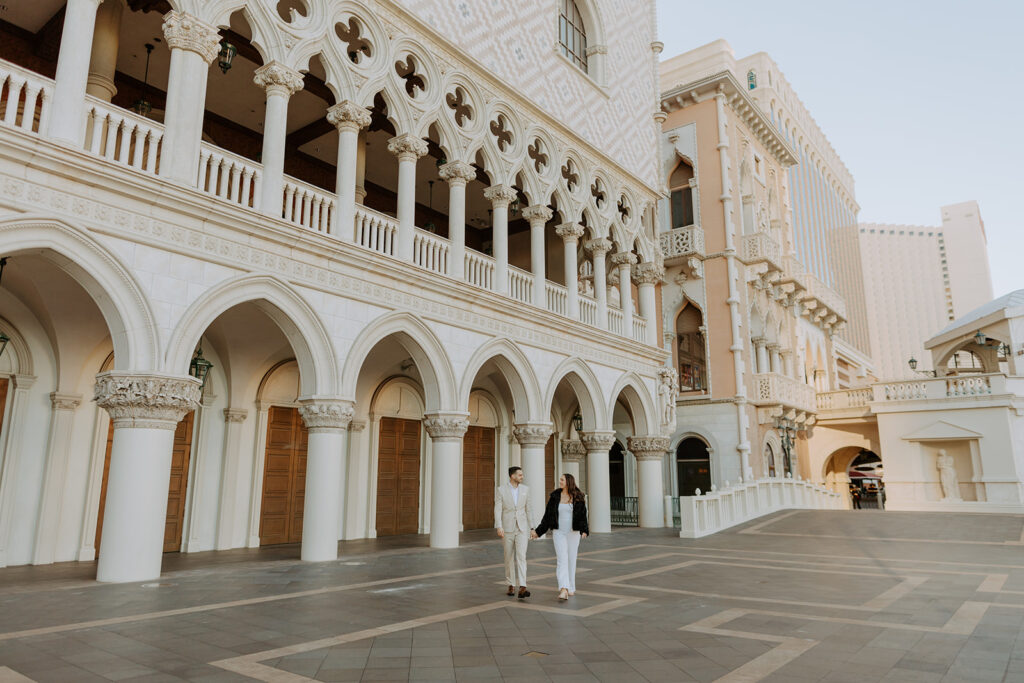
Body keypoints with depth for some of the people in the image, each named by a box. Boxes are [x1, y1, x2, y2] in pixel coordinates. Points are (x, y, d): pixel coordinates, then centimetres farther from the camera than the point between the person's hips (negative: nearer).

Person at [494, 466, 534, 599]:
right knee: (509, 557, 8)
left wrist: (531, 528, 8)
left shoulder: (525, 489, 2)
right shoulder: (501, 490, -6)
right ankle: (511, 585, 25)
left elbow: (528, 509, 8)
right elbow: (498, 510, -10)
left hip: (522, 528, 1)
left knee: (521, 556, -12)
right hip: (508, 528, -1)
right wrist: (499, 527, -22)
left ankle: (522, 588, -18)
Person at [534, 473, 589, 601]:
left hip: (573, 533, 0)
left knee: (571, 560, 9)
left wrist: (584, 530, -27)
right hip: (558, 533, 0)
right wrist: (538, 531, 3)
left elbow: (582, 516, -10)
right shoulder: (555, 496, -1)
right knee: (562, 559, -13)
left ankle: (571, 588, 26)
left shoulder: (578, 497, -5)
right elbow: (548, 516, 4)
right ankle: (564, 590, -24)